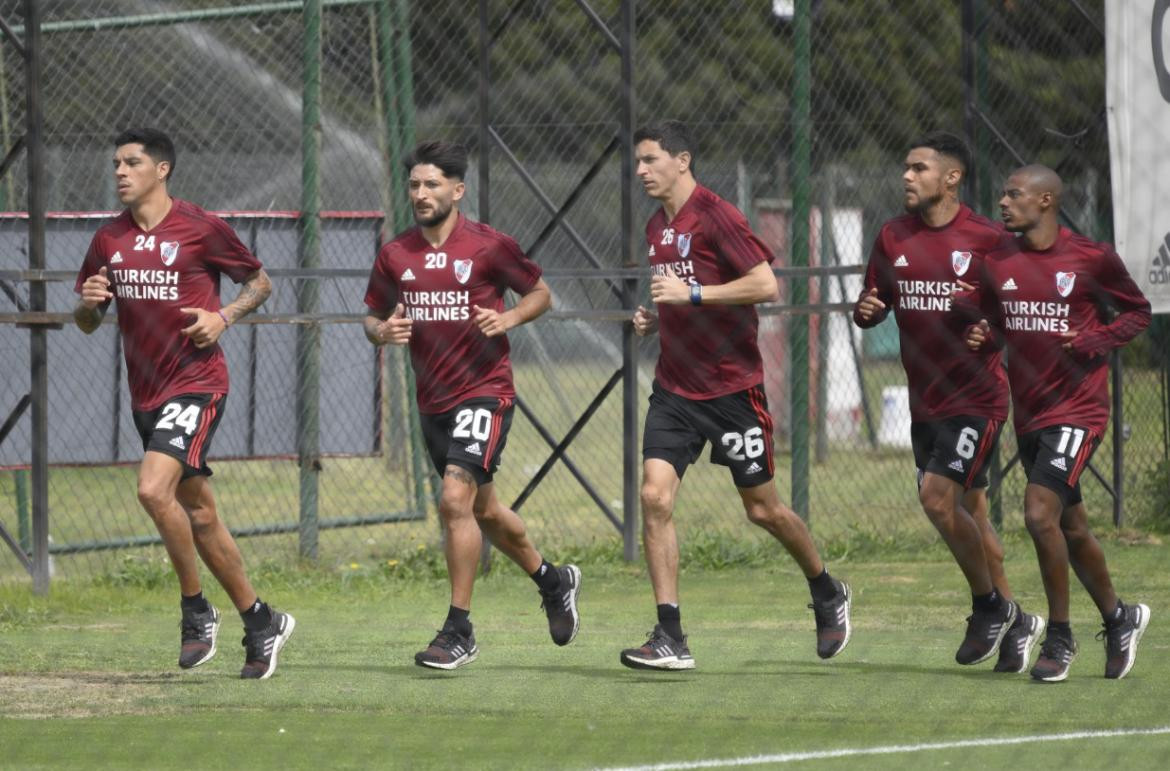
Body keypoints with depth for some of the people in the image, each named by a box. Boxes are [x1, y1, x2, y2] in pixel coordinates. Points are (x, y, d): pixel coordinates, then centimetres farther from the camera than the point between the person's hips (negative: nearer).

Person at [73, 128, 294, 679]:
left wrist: (224, 317, -11)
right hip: (145, 393, 6)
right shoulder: (109, 240, 9)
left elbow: (259, 282, 6)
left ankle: (196, 609, -10)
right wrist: (88, 303, -7)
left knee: (154, 489, -25)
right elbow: (86, 324, 16)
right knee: (199, 515, 10)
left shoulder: (202, 229, -5)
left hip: (196, 383, -6)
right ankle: (261, 622, 22)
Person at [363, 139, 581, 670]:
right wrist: (382, 332, -11)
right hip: (433, 401, 6)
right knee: (483, 511, 19)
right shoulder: (394, 255, 4)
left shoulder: (489, 246, -8)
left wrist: (509, 318, -15)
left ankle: (459, 631, -14)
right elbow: (372, 318, 13)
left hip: (485, 391, -6)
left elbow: (539, 292, 5)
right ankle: (553, 580, 44)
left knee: (456, 499, -21)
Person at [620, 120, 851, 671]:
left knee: (762, 509, 5)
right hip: (674, 388, 6)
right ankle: (670, 640, -10)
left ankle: (829, 594, 32)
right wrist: (656, 319, 6)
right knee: (655, 497, -10)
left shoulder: (716, 216, -13)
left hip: (732, 387, -6)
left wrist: (691, 294, -23)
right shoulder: (657, 227, 12)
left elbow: (766, 285, -20)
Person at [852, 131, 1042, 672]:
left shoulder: (988, 240, -9)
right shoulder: (893, 237, 7)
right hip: (925, 400, 6)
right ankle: (1013, 624, 22)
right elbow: (874, 304, 14)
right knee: (967, 509, 10)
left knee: (938, 495, -18)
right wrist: (867, 310, -9)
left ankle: (989, 606, 0)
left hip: (976, 397, -6)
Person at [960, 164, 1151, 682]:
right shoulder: (997, 262, 5)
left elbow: (1138, 312, 4)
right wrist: (980, 337, -5)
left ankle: (1059, 637, -6)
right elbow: (987, 320, 18)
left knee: (1040, 513, -20)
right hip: (1029, 414, 6)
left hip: (1077, 410, -6)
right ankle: (1118, 619, 35)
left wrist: (1095, 340, -13)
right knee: (1071, 529, 15)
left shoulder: (1092, 259, -8)